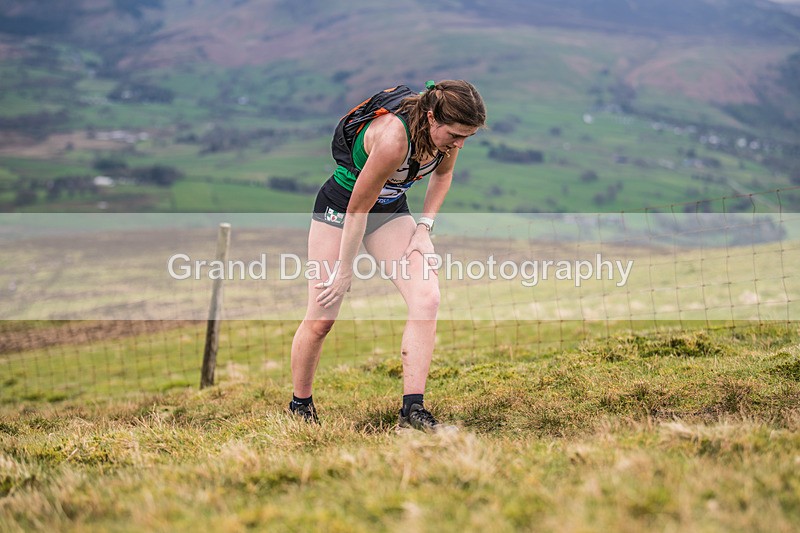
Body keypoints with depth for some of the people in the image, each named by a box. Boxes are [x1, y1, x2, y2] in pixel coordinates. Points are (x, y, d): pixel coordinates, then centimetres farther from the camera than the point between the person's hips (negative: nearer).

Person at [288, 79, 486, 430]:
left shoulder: (448, 131, -15)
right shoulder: (393, 139, -37)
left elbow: (442, 173, 9)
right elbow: (358, 208, -27)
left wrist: (424, 227, -2)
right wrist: (345, 272, -18)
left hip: (391, 211, 6)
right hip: (340, 208, -6)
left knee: (427, 298, -16)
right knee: (321, 318, -3)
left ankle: (413, 408, -14)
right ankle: (300, 405, 21)